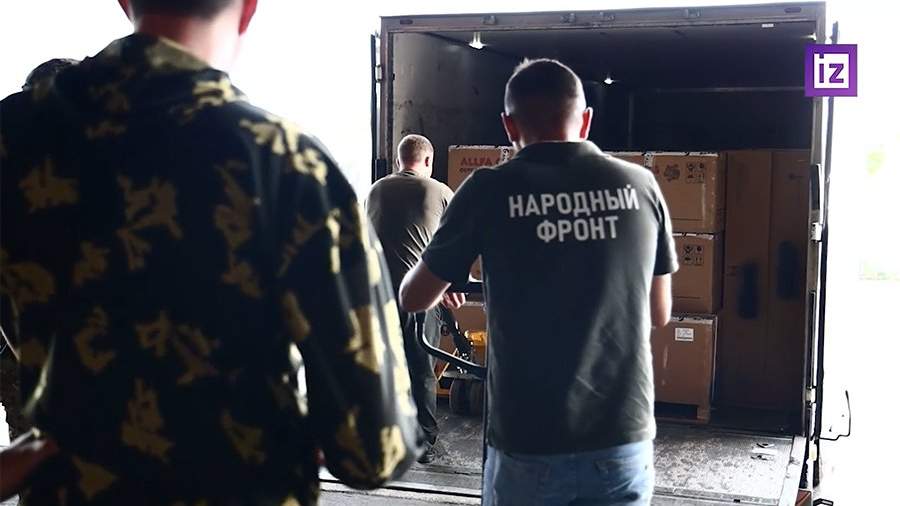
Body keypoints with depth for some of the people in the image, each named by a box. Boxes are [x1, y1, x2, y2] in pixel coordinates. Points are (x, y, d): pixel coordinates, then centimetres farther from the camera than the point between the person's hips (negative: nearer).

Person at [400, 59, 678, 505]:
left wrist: (440, 274, 26)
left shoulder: (490, 190, -8)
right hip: (624, 440, 2)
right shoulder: (640, 185, -1)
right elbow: (660, 314, 11)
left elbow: (413, 298, 4)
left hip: (529, 444, -2)